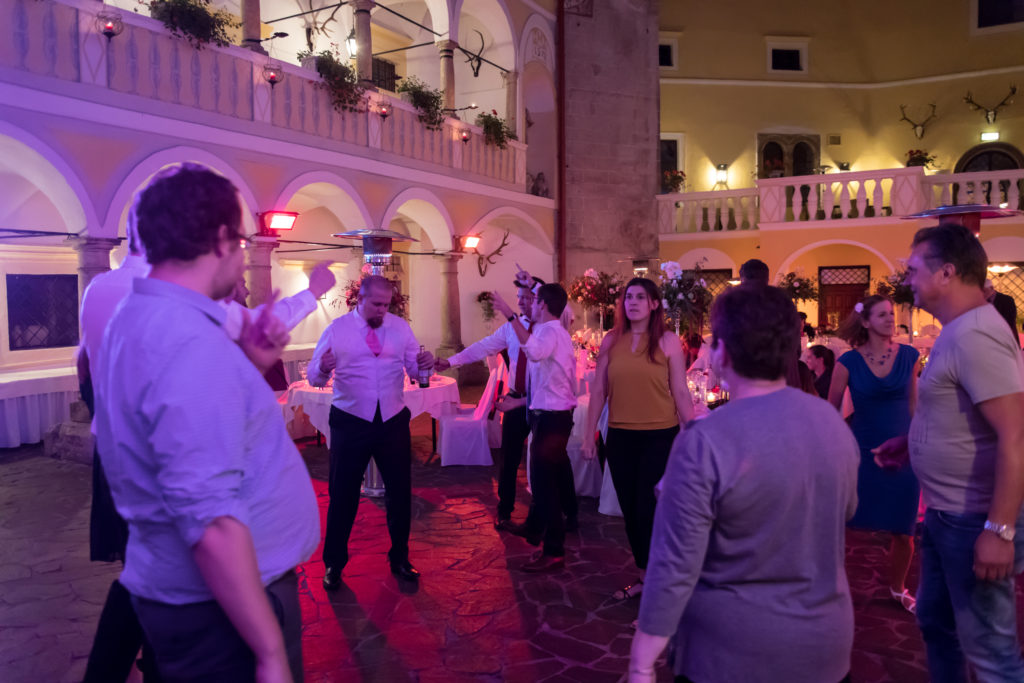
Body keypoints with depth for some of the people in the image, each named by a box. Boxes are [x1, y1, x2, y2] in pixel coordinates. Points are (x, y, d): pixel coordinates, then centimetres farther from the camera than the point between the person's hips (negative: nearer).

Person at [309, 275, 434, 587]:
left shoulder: (400, 326, 3)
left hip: (393, 421, 3)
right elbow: (314, 377, -7)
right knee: (343, 495, 8)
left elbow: (414, 369, 1)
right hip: (350, 423, -2)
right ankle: (334, 563, 26)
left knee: (400, 492, 12)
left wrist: (425, 363, -22)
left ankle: (399, 558, 31)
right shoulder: (337, 329, -4)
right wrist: (323, 368, -31)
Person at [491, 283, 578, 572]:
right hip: (551, 415, 10)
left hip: (552, 418, -10)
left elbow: (535, 351, -41)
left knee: (544, 481, -7)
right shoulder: (552, 332, 15)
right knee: (553, 478, 19)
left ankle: (553, 552, -1)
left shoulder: (552, 332, -15)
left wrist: (511, 316, -40)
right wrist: (517, 402, 19)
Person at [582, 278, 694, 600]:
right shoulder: (611, 341, 4)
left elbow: (681, 393, -3)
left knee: (649, 511, 1)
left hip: (659, 437, -3)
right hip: (620, 437, 4)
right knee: (630, 511, 12)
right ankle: (645, 575, 30)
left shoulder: (668, 341, -4)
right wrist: (589, 436, 6)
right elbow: (598, 391, 6)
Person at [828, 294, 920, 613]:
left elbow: (913, 404, 9)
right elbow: (831, 411, -1)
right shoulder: (849, 361, -7)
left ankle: (897, 587, 34)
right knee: (846, 523, 5)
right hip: (863, 451, -2)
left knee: (903, 530, 9)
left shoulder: (908, 356, 0)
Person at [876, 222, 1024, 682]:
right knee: (935, 622, 23)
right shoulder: (959, 332, 9)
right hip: (946, 515, 10)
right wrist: (910, 441, 16)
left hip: (973, 521, -10)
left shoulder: (974, 335, -23)